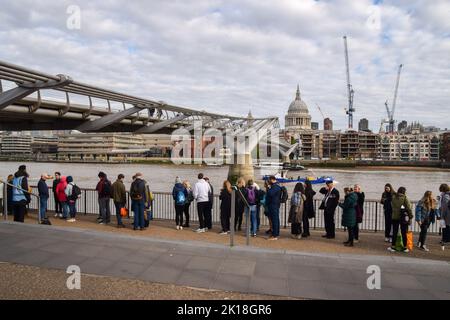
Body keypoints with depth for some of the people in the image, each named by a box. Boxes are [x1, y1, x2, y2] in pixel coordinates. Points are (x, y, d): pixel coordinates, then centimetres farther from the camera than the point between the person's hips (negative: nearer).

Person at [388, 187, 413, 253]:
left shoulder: (393, 197, 0)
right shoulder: (405, 198, -9)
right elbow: (408, 208, -9)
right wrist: (410, 217, -5)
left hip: (395, 217, 2)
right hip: (403, 218, -2)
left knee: (394, 232, 9)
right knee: (404, 232, 7)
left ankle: (393, 246, 12)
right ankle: (405, 247, 14)